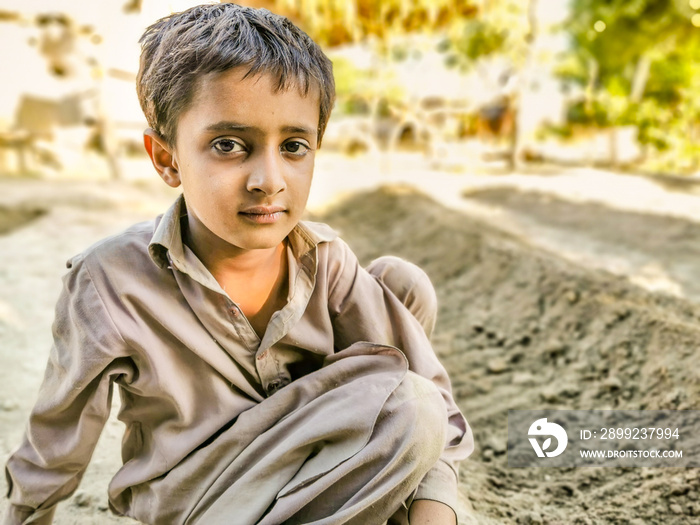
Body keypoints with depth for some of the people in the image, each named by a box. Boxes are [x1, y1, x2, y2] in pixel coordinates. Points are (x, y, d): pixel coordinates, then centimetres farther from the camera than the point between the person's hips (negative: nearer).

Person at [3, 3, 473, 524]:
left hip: (307, 465, 5)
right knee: (405, 414, -29)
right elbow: (54, 448, -8)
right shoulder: (112, 285, -22)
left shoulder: (325, 261, -12)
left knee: (404, 283, -11)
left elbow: (430, 393, -14)